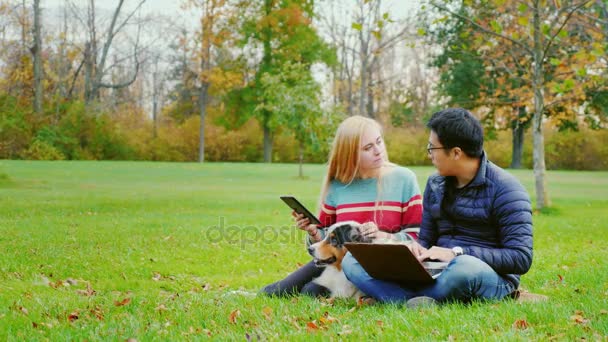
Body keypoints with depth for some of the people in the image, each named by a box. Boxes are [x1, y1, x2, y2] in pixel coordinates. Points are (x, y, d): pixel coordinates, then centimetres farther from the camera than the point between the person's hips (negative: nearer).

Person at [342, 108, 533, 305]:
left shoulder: (504, 190, -8)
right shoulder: (435, 185, 13)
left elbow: (522, 258, -15)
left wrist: (457, 253, -22)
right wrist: (415, 249, -6)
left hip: (491, 278, -6)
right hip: (436, 275, 6)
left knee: (465, 266, -44)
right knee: (352, 261, -10)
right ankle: (423, 302, -32)